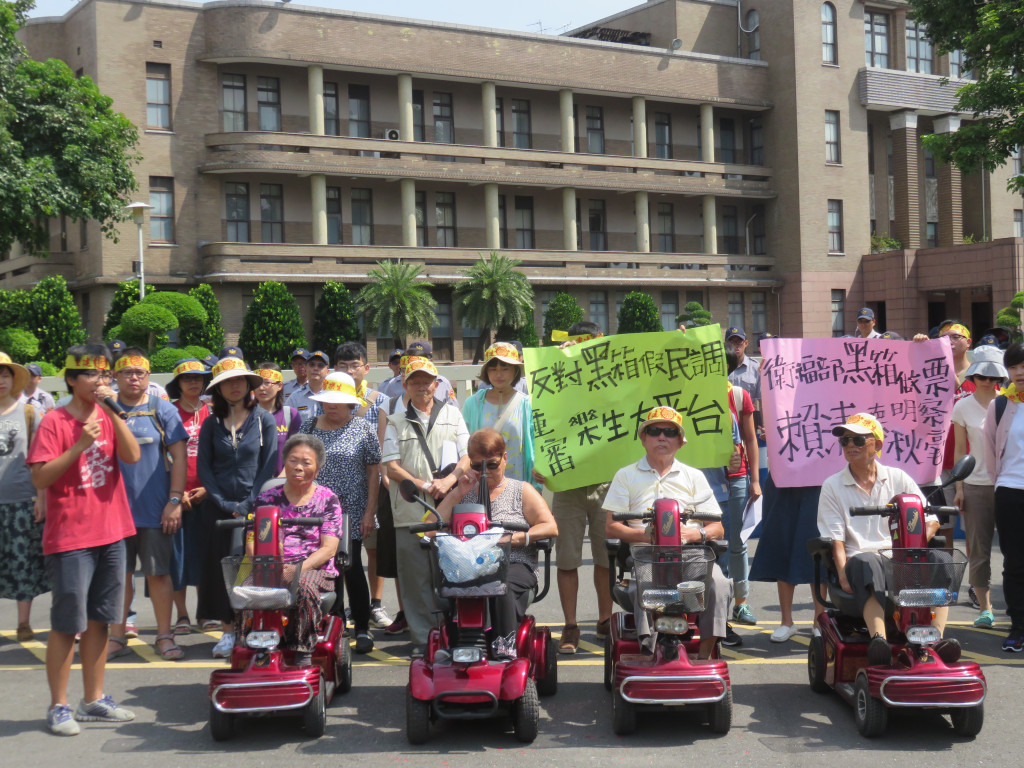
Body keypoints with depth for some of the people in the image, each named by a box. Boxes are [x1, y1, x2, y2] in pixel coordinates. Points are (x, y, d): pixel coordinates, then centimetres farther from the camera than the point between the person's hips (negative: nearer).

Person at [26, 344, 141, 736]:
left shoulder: (109, 416, 7)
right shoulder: (54, 422, -8)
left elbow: (133, 456, -7)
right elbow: (40, 478, -14)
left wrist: (113, 412, -14)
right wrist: (80, 445, -22)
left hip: (110, 534, 6)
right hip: (70, 538, -5)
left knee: (98, 620, 13)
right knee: (67, 625, 0)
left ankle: (94, 700, 23)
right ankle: (58, 707, 9)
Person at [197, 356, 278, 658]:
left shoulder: (264, 420, 2)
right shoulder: (211, 424, 7)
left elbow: (269, 465, -2)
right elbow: (203, 466, 4)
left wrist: (249, 504, -10)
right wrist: (223, 502, -7)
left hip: (254, 507, -2)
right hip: (219, 508, 2)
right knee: (220, 568, 3)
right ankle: (228, 631, 12)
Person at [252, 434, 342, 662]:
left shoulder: (327, 500, 10)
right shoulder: (267, 498, 17)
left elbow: (328, 548, 0)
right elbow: (252, 541, 10)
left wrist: (299, 568, -17)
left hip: (314, 569, -2)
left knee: (303, 585, -38)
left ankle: (303, 652, -27)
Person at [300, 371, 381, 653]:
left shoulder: (363, 429, 2)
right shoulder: (307, 428, 9)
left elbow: (374, 471, 0)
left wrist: (369, 511, -6)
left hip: (351, 513, -2)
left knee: (352, 568, -2)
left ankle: (363, 629, 8)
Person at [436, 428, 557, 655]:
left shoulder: (521, 491, 17)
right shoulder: (463, 492, 24)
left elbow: (550, 528, 4)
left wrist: (514, 538, -10)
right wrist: (459, 494, 4)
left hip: (515, 565, -2)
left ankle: (505, 643, -36)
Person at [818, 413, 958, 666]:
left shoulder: (898, 478, 17)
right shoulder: (832, 486, 13)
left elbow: (931, 521, 12)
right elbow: (836, 539, 3)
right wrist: (843, 573, -16)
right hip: (861, 557, -2)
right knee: (869, 566, -39)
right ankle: (878, 639, -57)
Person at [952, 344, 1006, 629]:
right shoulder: (963, 407, 6)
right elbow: (960, 449, 8)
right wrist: (959, 486, 3)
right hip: (976, 485, 0)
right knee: (978, 549, 2)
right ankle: (985, 607, 11)